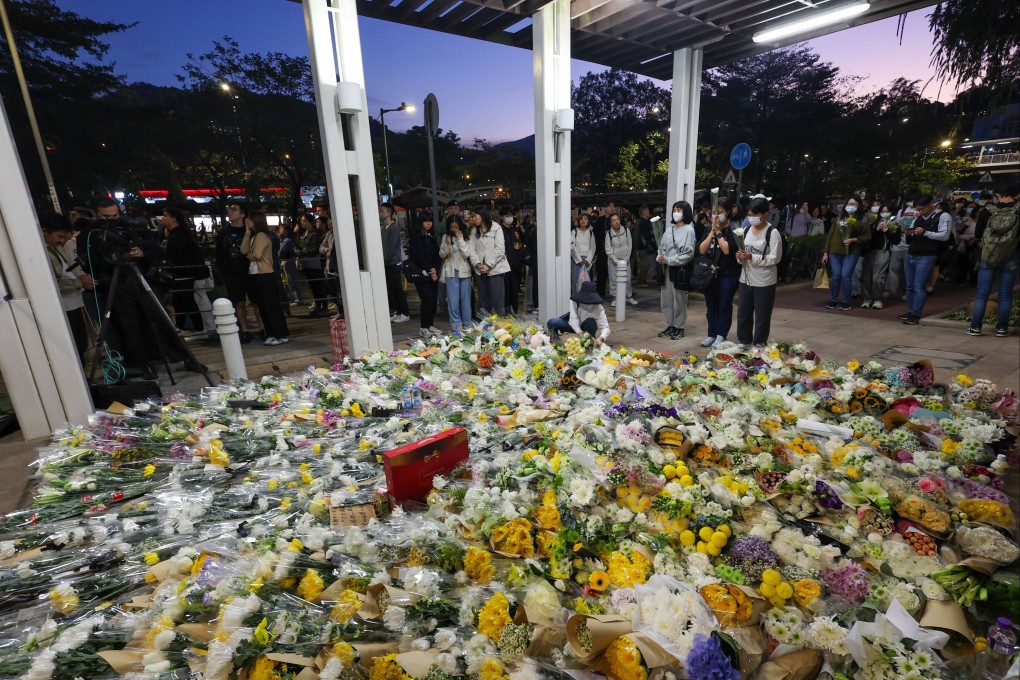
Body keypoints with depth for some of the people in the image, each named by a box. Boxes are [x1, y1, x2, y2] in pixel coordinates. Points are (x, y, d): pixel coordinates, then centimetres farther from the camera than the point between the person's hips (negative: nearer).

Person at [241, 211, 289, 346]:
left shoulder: (262, 235, -11)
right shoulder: (253, 236, 17)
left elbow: (257, 255, -20)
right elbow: (244, 250, 5)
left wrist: (249, 256, 2)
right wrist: (247, 233, 3)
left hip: (265, 275, -9)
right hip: (255, 275, 9)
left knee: (272, 305, -8)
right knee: (263, 306, 10)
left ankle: (282, 335, -5)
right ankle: (272, 334, 15)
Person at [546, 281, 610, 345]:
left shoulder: (598, 308, -29)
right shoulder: (574, 302, -28)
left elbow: (605, 327, -37)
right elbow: (573, 319, -35)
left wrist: (600, 338, -60)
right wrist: (580, 333, -52)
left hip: (587, 327, -1)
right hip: (574, 325, 1)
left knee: (590, 322, -37)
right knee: (552, 322, -26)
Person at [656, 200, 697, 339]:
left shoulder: (689, 230, -6)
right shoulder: (670, 229, 10)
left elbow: (688, 254, -12)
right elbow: (661, 246, 12)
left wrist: (668, 260, -16)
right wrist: (659, 258, -9)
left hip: (679, 270, -6)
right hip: (666, 269, 6)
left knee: (679, 301, 3)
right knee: (666, 300, 10)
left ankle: (680, 328, 16)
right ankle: (670, 326, 23)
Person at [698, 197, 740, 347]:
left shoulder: (733, 230, -6)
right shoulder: (709, 230, 9)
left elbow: (727, 250, -18)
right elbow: (702, 250, -2)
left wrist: (718, 231, -11)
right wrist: (713, 231, -8)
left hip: (727, 275, -5)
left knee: (724, 306, 2)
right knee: (711, 306, 10)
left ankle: (721, 336, 10)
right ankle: (711, 334, 20)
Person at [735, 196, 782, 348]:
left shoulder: (772, 232, -11)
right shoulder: (747, 230, 8)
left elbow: (775, 258, -14)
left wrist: (751, 257, -22)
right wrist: (741, 256, -8)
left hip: (764, 281, -6)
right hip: (746, 279, 6)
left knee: (762, 315, 6)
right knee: (743, 312, 12)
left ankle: (759, 344, 19)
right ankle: (744, 340, 28)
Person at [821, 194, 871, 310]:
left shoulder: (862, 220, 2)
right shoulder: (839, 218, 10)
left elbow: (867, 236, 0)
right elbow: (831, 235, 8)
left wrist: (853, 240, -16)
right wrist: (826, 252, 4)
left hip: (851, 253, -3)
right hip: (835, 252, 3)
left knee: (846, 276, -7)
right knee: (835, 276, 4)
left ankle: (846, 302, 5)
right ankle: (834, 300, 14)